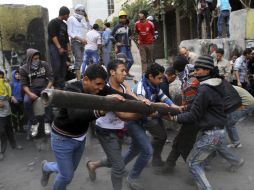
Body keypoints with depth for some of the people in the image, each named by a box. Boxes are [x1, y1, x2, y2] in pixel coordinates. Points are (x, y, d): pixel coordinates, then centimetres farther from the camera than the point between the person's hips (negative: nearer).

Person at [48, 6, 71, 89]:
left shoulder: (64, 25, 20)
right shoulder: (53, 22, -3)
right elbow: (53, 36, -12)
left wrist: (68, 49, 12)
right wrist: (59, 47, -18)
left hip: (63, 48, 7)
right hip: (54, 47, -7)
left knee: (63, 67, 3)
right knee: (56, 67, -13)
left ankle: (62, 85, 6)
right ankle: (56, 86, -11)